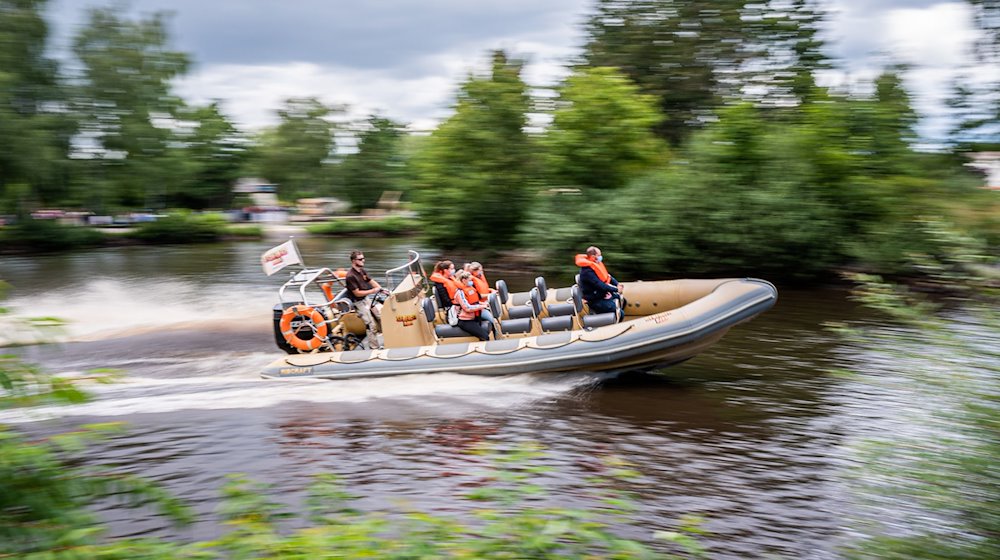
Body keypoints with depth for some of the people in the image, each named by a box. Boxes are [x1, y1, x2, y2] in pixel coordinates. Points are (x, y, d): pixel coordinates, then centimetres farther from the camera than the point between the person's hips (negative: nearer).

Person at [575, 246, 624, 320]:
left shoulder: (596, 265, 4)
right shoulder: (587, 271, -26)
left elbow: (608, 276, 11)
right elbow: (600, 286, -27)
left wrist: (617, 284, -5)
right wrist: (616, 289, -20)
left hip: (603, 294, 10)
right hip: (595, 301, -10)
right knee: (621, 314, -12)